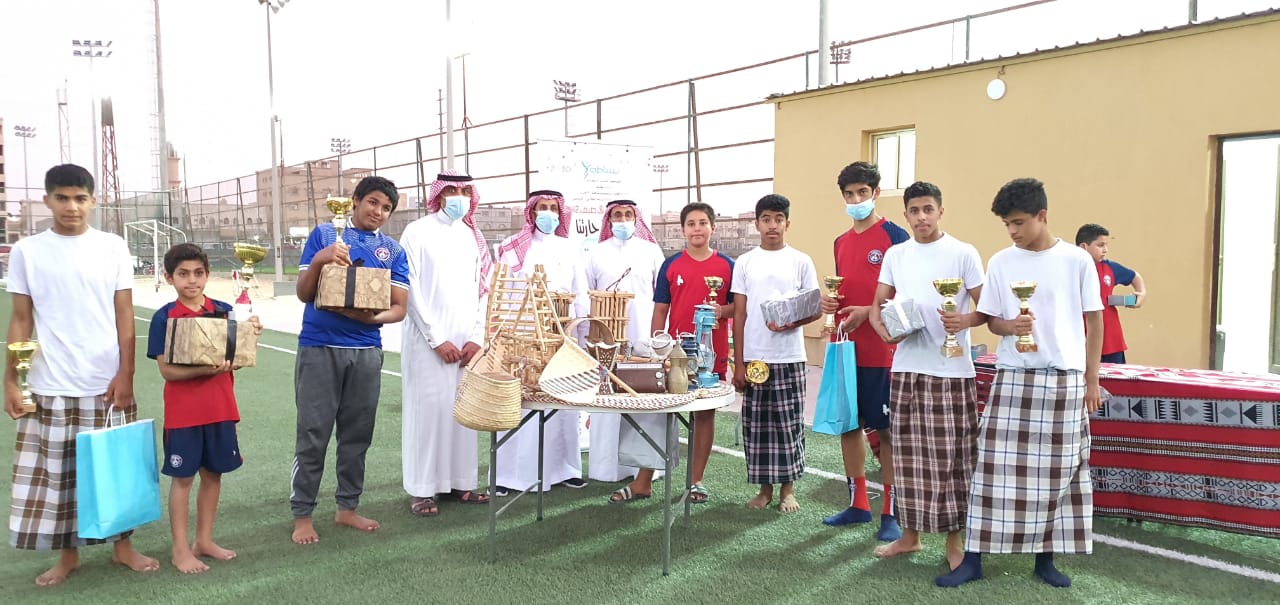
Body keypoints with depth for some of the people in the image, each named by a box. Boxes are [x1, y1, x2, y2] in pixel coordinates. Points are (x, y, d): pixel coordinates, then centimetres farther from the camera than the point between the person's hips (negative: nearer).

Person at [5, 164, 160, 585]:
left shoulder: (113, 247, 1)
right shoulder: (27, 251, 2)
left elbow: (124, 316, 1)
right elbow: (21, 320, 5)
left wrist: (125, 375, -5)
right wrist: (10, 380, 0)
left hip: (107, 384, 0)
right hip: (50, 388, 0)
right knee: (54, 473, 8)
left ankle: (122, 546, 23)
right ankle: (68, 554, 24)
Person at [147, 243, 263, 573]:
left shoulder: (224, 311, 2)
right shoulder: (164, 318, -9)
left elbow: (237, 360, 6)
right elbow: (167, 370, -13)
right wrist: (207, 369, -26)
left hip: (221, 408, 4)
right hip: (183, 412, -4)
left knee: (214, 473, 12)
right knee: (182, 477, 6)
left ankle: (204, 540, 27)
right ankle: (180, 549, 17)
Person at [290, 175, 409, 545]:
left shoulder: (393, 250, 10)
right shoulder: (324, 234, 4)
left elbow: (399, 307, 5)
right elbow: (304, 294, 1)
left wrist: (373, 317, -16)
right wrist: (318, 261, -17)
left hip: (366, 351, 3)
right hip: (319, 348, -2)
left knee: (357, 434, 9)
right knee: (313, 435, 0)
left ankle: (348, 507, 22)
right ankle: (302, 514, 10)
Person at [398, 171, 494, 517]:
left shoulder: (473, 237, 13)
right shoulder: (417, 232, -1)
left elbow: (483, 290, 11)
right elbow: (411, 290, -6)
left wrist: (477, 338, -1)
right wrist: (437, 339, -10)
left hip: (467, 342, 5)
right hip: (428, 339, -4)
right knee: (428, 408, -3)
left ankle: (459, 482, 16)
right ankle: (422, 489, 6)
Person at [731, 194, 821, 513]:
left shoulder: (801, 261, 3)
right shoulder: (744, 263, 6)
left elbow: (816, 309, 4)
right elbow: (739, 315, 5)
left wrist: (792, 322, -17)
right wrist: (738, 363, 1)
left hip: (789, 358, -1)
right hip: (754, 358, 1)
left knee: (789, 424, 3)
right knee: (756, 425, 6)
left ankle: (787, 489, 18)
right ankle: (765, 488, 20)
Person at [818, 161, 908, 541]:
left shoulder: (895, 237, -7)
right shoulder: (841, 242, 14)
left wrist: (868, 312, -21)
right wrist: (829, 301, 3)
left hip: (881, 351, -7)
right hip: (844, 348, 7)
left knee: (887, 430, 1)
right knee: (848, 424, 12)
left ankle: (891, 512, 11)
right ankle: (858, 504, 24)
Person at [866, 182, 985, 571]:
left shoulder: (964, 254, -2)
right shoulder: (895, 255, 11)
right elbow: (877, 305, 12)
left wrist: (965, 321, -24)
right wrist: (884, 330, -9)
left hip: (951, 371, -4)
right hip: (906, 368, 4)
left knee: (951, 458, 0)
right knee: (908, 455, 10)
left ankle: (954, 539, 15)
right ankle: (910, 533, 24)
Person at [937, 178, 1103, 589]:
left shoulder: (1077, 260, -1)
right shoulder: (1000, 263, 3)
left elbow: (1093, 320, 4)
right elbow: (991, 320, 8)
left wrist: (1092, 378, 3)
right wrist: (1011, 327, -16)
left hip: (1064, 378, 0)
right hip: (1013, 376, 1)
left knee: (1059, 469, 5)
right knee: (996, 464, -2)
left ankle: (1045, 557, 18)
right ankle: (973, 558, 3)